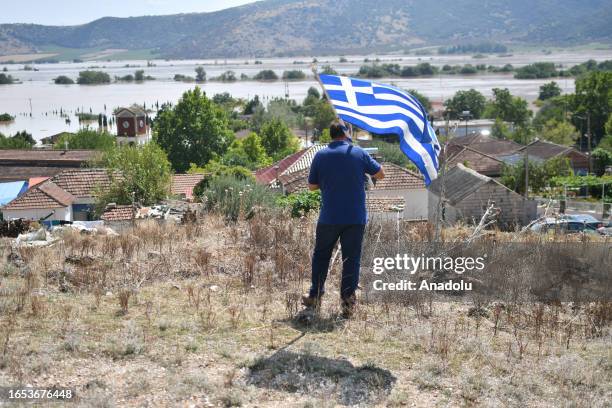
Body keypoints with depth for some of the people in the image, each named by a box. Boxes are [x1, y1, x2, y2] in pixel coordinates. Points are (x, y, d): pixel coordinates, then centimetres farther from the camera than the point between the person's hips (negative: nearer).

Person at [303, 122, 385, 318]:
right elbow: (380, 174, 7)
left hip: (329, 218, 1)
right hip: (356, 218, 0)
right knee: (351, 259, 6)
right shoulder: (359, 153, -2)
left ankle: (315, 298, 19)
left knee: (321, 256, 15)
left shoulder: (320, 156, -1)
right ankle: (348, 301, 6)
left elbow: (312, 186, 6)